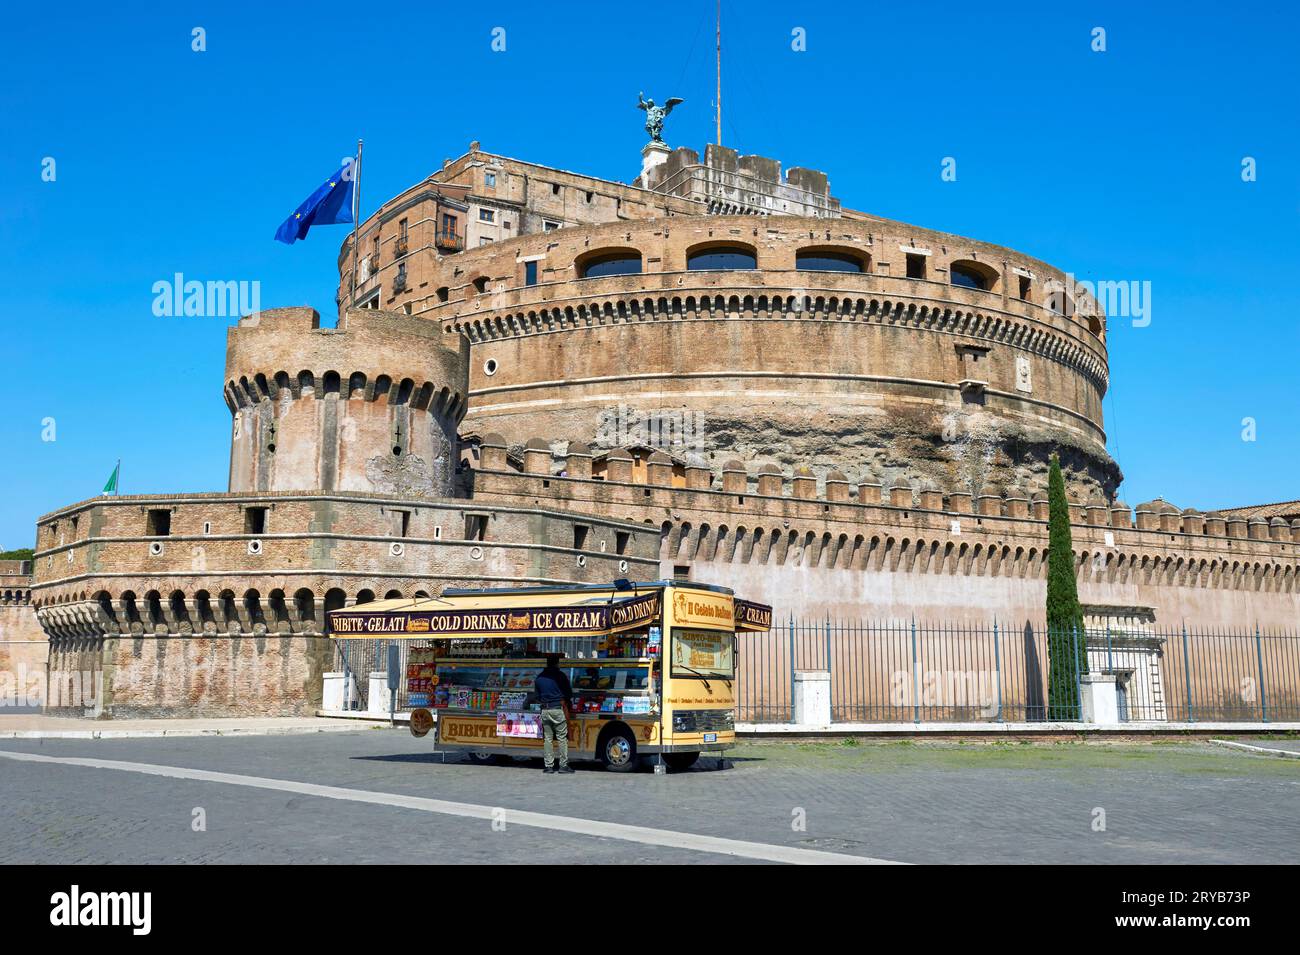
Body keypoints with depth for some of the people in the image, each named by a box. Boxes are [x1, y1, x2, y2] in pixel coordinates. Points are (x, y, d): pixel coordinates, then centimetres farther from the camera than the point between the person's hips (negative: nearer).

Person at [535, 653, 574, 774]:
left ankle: (548, 765, 8)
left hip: (545, 710, 5)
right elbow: (569, 694, -3)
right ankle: (563, 765, 1)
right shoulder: (560, 675, -6)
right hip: (558, 710, -5)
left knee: (547, 739, 9)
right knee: (562, 738, 1)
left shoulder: (539, 678, 9)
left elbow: (538, 696, 14)